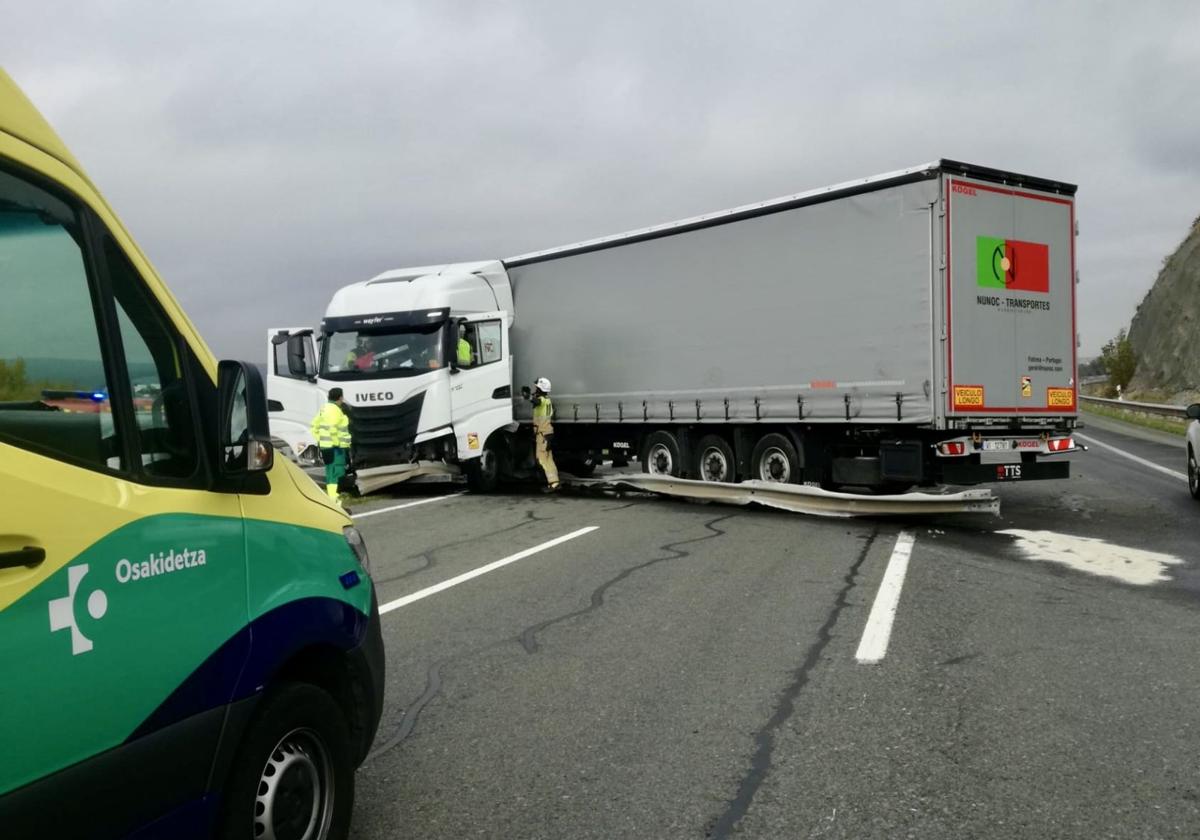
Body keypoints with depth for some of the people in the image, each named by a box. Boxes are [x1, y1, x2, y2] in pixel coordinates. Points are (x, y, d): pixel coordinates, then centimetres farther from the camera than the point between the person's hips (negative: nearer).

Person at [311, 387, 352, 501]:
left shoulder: (325, 408, 18)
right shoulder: (335, 410, -14)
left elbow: (315, 425, 20)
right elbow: (332, 428, -26)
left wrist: (319, 440, 19)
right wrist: (336, 442, -22)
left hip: (325, 446, 10)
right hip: (335, 447, -10)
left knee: (331, 472, 16)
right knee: (336, 472, -12)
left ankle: (332, 498, 23)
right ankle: (333, 499, -17)